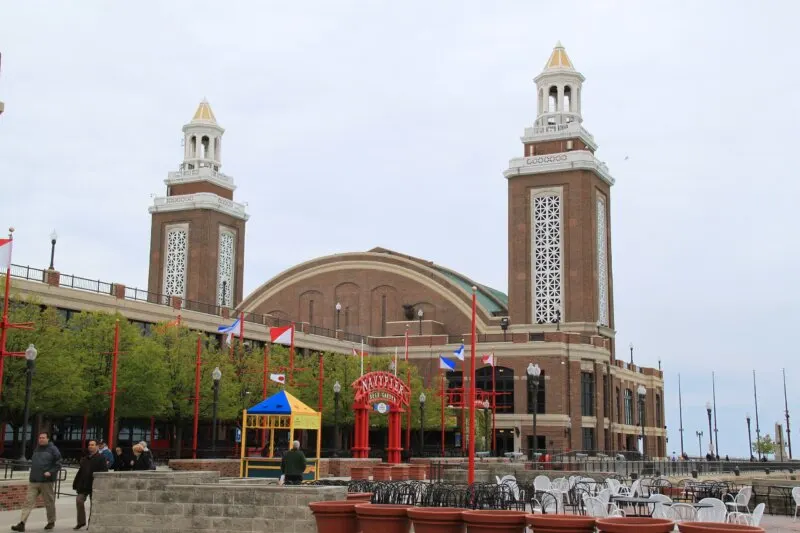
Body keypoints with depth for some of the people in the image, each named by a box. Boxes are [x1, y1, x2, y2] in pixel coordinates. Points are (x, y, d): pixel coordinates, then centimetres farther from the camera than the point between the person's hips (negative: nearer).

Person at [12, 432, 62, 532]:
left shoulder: (53, 449, -3)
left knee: (49, 503, 6)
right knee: (29, 502, -5)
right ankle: (22, 523, -10)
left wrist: (50, 472, -19)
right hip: (34, 481, 5)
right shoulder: (36, 450, 16)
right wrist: (32, 475, 18)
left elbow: (58, 464, -7)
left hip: (47, 481, -5)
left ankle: (51, 522, 21)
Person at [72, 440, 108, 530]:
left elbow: (104, 471, -12)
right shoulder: (85, 458, 16)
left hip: (94, 485, -6)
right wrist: (76, 484, 14)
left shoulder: (101, 458, -5)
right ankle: (81, 521, 7)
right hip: (83, 484, 6)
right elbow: (80, 471, 17)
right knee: (79, 501, -4)